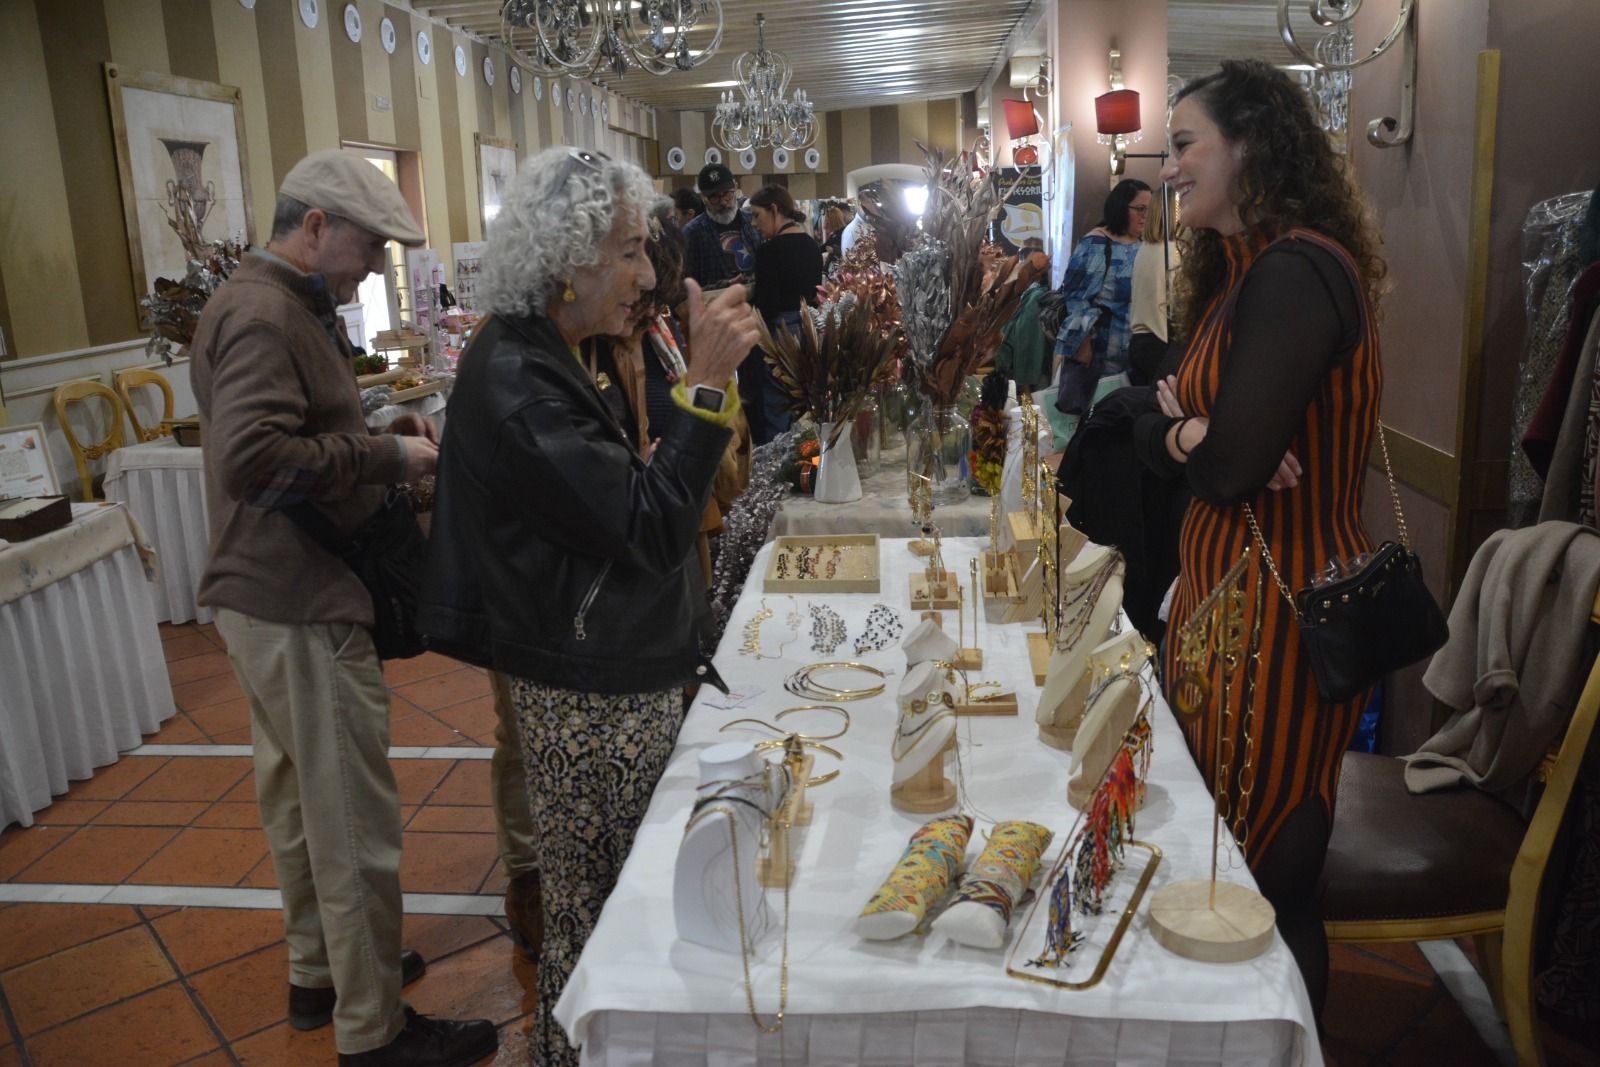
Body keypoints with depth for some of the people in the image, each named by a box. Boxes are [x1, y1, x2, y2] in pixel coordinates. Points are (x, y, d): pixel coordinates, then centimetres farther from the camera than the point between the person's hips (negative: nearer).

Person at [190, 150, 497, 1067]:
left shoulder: (286, 307, 15)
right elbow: (252, 458, -30)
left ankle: (320, 971, 37)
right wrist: (388, 458, -21)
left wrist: (387, 433, 7)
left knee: (300, 800, 21)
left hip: (279, 602, 11)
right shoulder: (262, 317, -18)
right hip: (302, 609, -11)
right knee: (355, 822, -1)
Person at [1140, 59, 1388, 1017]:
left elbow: (1226, 467, -27)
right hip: (1227, 589, 10)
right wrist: (1183, 427, -13)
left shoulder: (1297, 274, -19)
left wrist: (1182, 429, -6)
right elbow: (1169, 425, 9)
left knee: (1267, 877, 6)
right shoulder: (1243, 271, 13)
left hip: (1282, 609, -10)